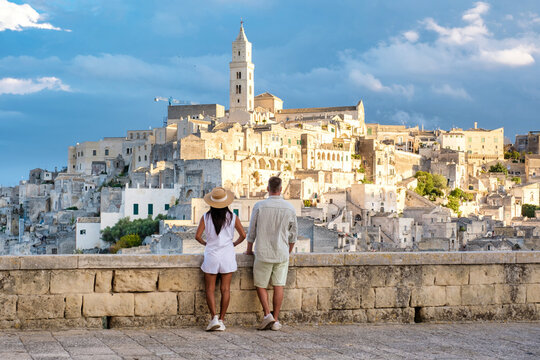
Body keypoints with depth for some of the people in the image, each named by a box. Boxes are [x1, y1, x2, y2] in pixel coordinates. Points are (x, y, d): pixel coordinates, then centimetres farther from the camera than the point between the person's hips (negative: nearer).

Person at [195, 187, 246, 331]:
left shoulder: (206, 217, -4)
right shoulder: (232, 217, -2)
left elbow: (197, 236, -7)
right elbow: (243, 235, -1)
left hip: (211, 256, -1)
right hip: (228, 255, 1)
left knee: (210, 289, 4)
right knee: (225, 289, 5)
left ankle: (214, 318, -10)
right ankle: (221, 320, 4)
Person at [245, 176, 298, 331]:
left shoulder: (259, 206, -8)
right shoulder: (289, 208, -1)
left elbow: (252, 231, 0)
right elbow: (293, 234, 10)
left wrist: (249, 249, 16)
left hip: (263, 253, -2)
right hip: (282, 254, 2)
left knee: (260, 285, 9)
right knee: (279, 286, 6)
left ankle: (267, 314, -6)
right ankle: (275, 320, 6)